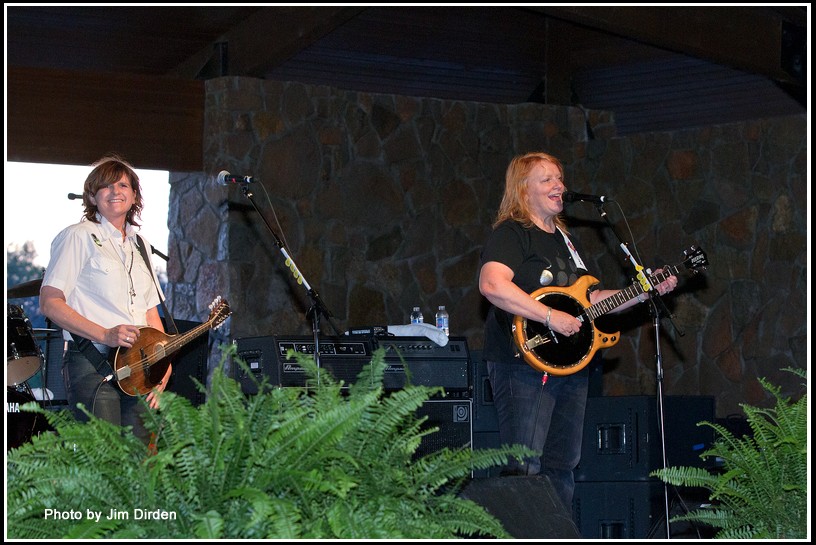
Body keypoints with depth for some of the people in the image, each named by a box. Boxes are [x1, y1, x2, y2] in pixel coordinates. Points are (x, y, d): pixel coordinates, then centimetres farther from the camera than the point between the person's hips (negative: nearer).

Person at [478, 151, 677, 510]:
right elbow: (492, 284, -27)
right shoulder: (511, 233, -8)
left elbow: (591, 299, 24)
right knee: (524, 469, -13)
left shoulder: (566, 239, 21)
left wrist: (646, 292, 14)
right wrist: (550, 316, -27)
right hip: (525, 362, -9)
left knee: (562, 468, 12)